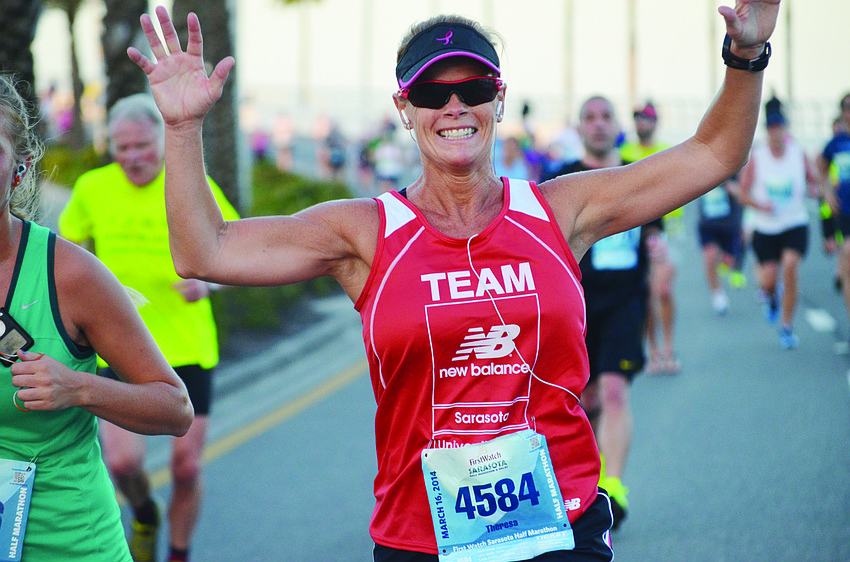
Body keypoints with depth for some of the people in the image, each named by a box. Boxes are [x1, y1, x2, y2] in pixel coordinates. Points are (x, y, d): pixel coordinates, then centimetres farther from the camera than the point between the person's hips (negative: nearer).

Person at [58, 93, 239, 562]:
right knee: (122, 461, -13)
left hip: (187, 347, -1)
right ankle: (144, 516, 22)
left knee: (186, 467, 1)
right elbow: (67, 245, 17)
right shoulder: (92, 188, 1)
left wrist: (208, 282, -18)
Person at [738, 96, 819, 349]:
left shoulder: (798, 153, -1)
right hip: (765, 227, 0)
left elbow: (814, 182, 10)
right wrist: (760, 205, -19)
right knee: (768, 279, -6)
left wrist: (814, 189, -14)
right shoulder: (756, 157, -4)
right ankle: (770, 294, 36)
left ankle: (787, 326, -8)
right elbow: (744, 193, 0)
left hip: (795, 225, 0)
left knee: (790, 266, -22)